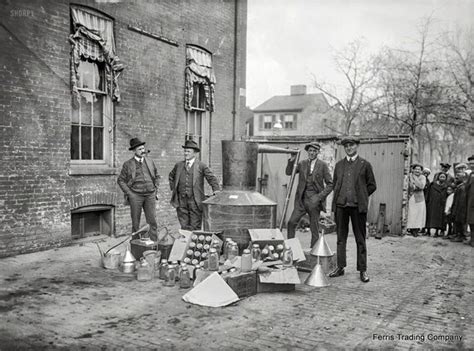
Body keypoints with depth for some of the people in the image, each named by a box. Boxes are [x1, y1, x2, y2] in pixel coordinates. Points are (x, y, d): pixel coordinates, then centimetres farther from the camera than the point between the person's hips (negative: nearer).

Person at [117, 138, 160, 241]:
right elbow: (121, 180, 4)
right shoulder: (128, 164, 1)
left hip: (150, 195, 2)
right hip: (135, 195, -2)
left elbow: (157, 176, 20)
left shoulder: (150, 161, 11)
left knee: (152, 221, -2)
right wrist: (129, 193, -5)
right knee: (135, 223, 5)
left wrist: (156, 189, 10)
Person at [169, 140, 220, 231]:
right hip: (181, 200, 3)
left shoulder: (201, 166, 0)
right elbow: (171, 177, 28)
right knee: (184, 227, 7)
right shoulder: (179, 165, 11)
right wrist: (173, 188, 16)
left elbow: (212, 179, -1)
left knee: (195, 228, -2)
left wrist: (216, 193, -10)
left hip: (195, 201, -3)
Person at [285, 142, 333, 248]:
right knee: (291, 222, -8)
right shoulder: (302, 164, 9)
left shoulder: (323, 165, -1)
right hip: (301, 200, 3)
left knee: (314, 229, 3)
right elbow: (288, 172, 3)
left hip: (314, 200, -3)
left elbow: (330, 184, -2)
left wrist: (320, 196, -12)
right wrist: (291, 161, -13)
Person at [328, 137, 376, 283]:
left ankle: (362, 270, 9)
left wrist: (361, 197, 4)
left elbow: (372, 185, 7)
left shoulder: (365, 164, 4)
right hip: (340, 205, 3)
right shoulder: (339, 165, 14)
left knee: (360, 239, 2)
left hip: (358, 206, -3)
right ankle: (340, 267, 15)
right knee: (341, 238, 7)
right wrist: (338, 197, 9)